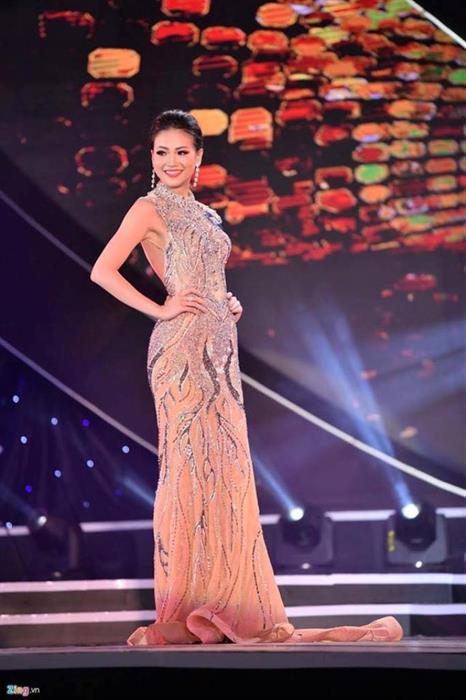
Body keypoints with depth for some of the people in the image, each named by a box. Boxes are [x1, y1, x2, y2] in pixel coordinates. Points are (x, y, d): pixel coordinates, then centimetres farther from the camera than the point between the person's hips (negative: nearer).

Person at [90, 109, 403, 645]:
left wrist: (228, 306, 11)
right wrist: (160, 309, -13)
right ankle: (187, 607, -4)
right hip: (182, 348, -8)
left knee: (225, 467, 6)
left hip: (218, 348, 8)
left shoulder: (204, 215, 20)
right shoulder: (150, 208, -2)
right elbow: (103, 271, -11)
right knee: (191, 466, -8)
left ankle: (228, 601, 12)